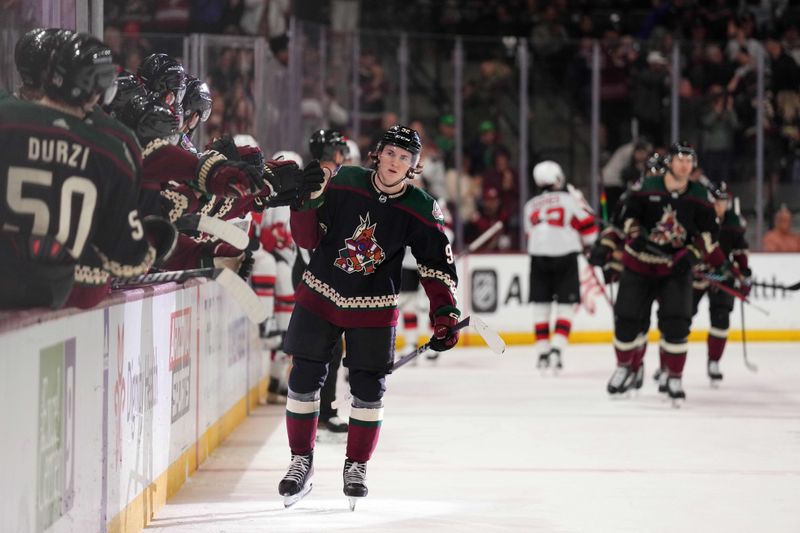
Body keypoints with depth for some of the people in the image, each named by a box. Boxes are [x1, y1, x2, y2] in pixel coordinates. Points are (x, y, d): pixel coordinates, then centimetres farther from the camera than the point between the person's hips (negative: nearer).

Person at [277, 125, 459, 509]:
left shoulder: (420, 210, -9)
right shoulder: (343, 183, -9)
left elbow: (436, 265, -3)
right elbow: (309, 238, -5)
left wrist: (445, 315, -12)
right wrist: (305, 200, -22)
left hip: (373, 309, 0)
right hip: (320, 296, 0)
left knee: (368, 389, 1)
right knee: (304, 380, 1)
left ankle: (356, 466, 19)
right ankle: (301, 463, 15)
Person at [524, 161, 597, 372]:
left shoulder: (530, 206, 11)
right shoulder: (568, 200, -2)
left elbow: (531, 234, 15)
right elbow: (587, 225, -3)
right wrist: (587, 243, 16)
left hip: (538, 258, 3)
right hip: (565, 255, -3)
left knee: (541, 305, 11)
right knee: (565, 305, 1)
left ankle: (542, 352, 10)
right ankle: (556, 349, -14)